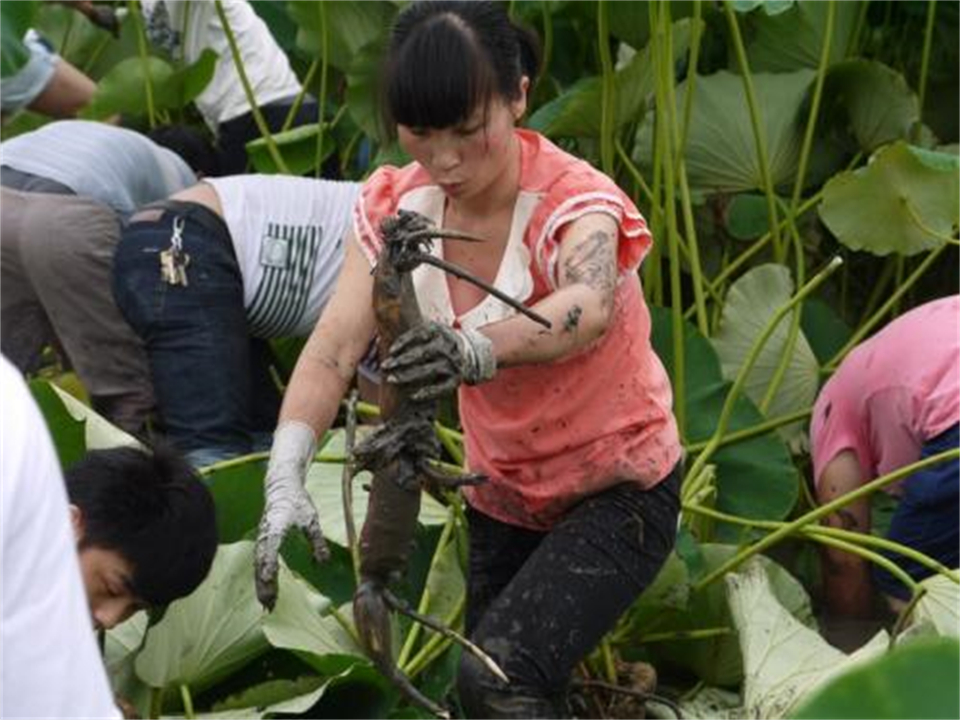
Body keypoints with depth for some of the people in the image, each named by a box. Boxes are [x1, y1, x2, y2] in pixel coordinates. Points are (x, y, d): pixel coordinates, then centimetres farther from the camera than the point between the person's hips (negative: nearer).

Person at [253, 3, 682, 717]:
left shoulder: (573, 204, -24)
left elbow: (588, 307, -48)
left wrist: (477, 349, -69)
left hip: (618, 495, -6)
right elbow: (333, 348, -22)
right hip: (503, 493, 6)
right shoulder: (397, 207, -9)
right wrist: (285, 482, -39)